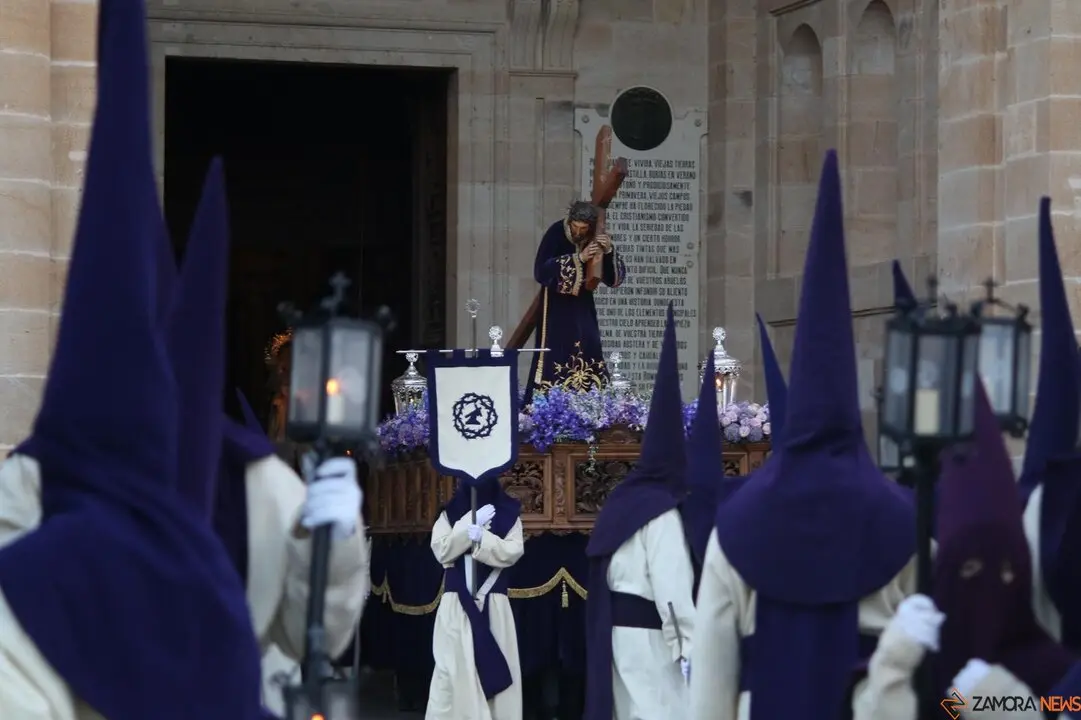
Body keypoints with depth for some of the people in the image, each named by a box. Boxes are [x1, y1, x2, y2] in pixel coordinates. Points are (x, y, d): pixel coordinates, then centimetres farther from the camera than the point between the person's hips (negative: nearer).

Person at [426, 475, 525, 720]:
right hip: (457, 603, 0)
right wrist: (470, 524, -11)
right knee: (455, 667, -4)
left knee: (496, 666, -3)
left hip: (493, 603, 0)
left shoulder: (508, 514, 7)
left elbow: (513, 552, -6)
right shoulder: (449, 514, 9)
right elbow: (441, 550, -5)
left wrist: (481, 537, -18)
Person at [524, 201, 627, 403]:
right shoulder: (556, 233, -17)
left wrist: (609, 251, -26)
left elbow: (615, 278, -8)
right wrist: (578, 258, -31)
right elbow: (541, 271, -27)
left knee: (589, 355, -1)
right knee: (555, 356, -12)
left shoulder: (597, 238, -6)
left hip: (582, 305, 4)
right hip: (556, 305, -4)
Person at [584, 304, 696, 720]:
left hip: (616, 628, 9)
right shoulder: (661, 511, -13)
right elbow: (673, 586, -19)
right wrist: (689, 646, -18)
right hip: (648, 633, -9)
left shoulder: (624, 501, 13)